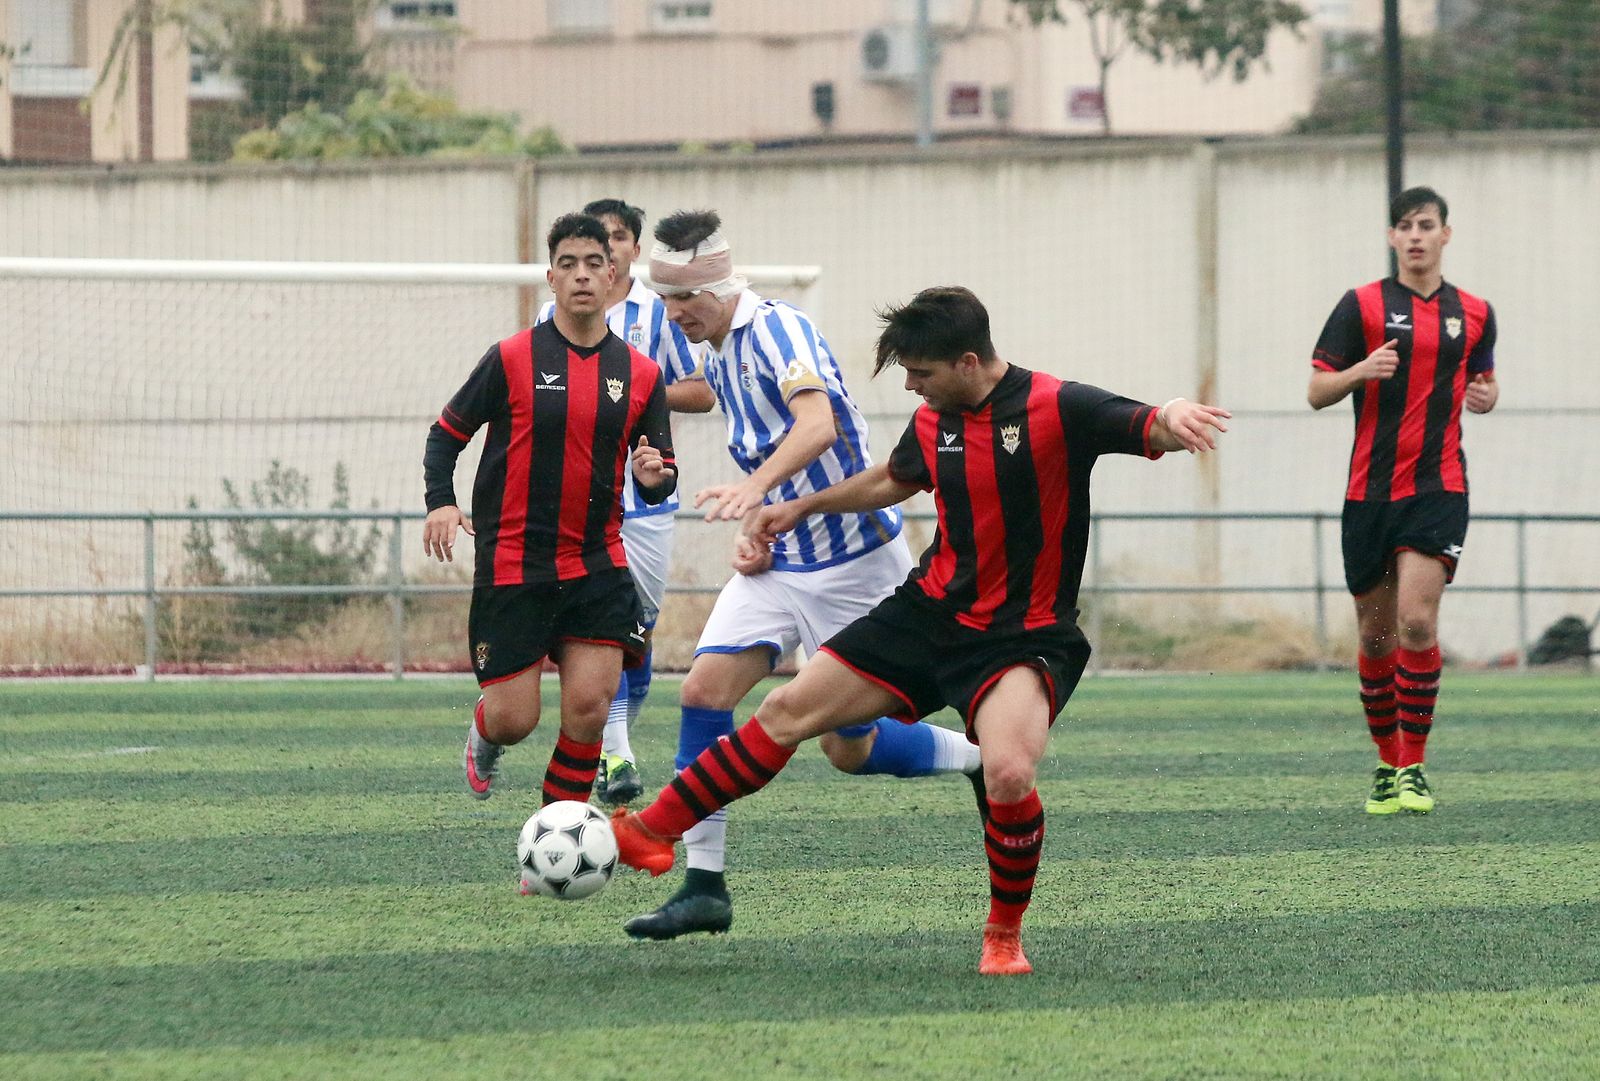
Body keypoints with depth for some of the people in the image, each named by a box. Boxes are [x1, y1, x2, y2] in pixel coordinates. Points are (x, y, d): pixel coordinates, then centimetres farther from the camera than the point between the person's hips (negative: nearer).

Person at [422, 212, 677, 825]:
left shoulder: (641, 375, 5)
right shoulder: (512, 359, -4)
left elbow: (662, 478, 12)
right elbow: (446, 433, 5)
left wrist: (654, 478, -13)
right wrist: (441, 503, -12)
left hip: (598, 564, 2)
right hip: (512, 563, -2)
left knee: (589, 706, -10)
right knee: (514, 721, -3)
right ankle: (484, 731, 37)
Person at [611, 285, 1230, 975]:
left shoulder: (1058, 408, -16)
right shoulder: (932, 422, 4)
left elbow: (1151, 433, -22)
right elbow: (893, 481, 26)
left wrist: (1173, 418, -46)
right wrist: (804, 505, 32)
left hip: (1023, 635, -6)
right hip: (930, 610, 6)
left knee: (1009, 774, -30)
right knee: (788, 711, 4)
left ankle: (1004, 936, -5)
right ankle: (652, 832, 17)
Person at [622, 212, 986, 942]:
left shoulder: (777, 329, -17)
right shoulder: (715, 360, 10)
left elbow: (818, 424, -35)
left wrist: (756, 489, -53)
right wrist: (754, 534, 5)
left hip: (856, 561, -7)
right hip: (778, 562, 7)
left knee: (850, 749, -1)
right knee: (704, 688, -13)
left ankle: (985, 761, 26)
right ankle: (704, 887, -11)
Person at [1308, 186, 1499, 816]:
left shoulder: (1474, 313, 10)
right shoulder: (1363, 305, 3)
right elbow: (1317, 392, 1)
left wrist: (1486, 396, 1)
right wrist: (1360, 371, -18)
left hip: (1439, 486, 0)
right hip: (1370, 490, 0)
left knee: (1416, 620, -17)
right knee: (1375, 635, 6)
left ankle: (1413, 767, -10)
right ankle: (1386, 764, 22)